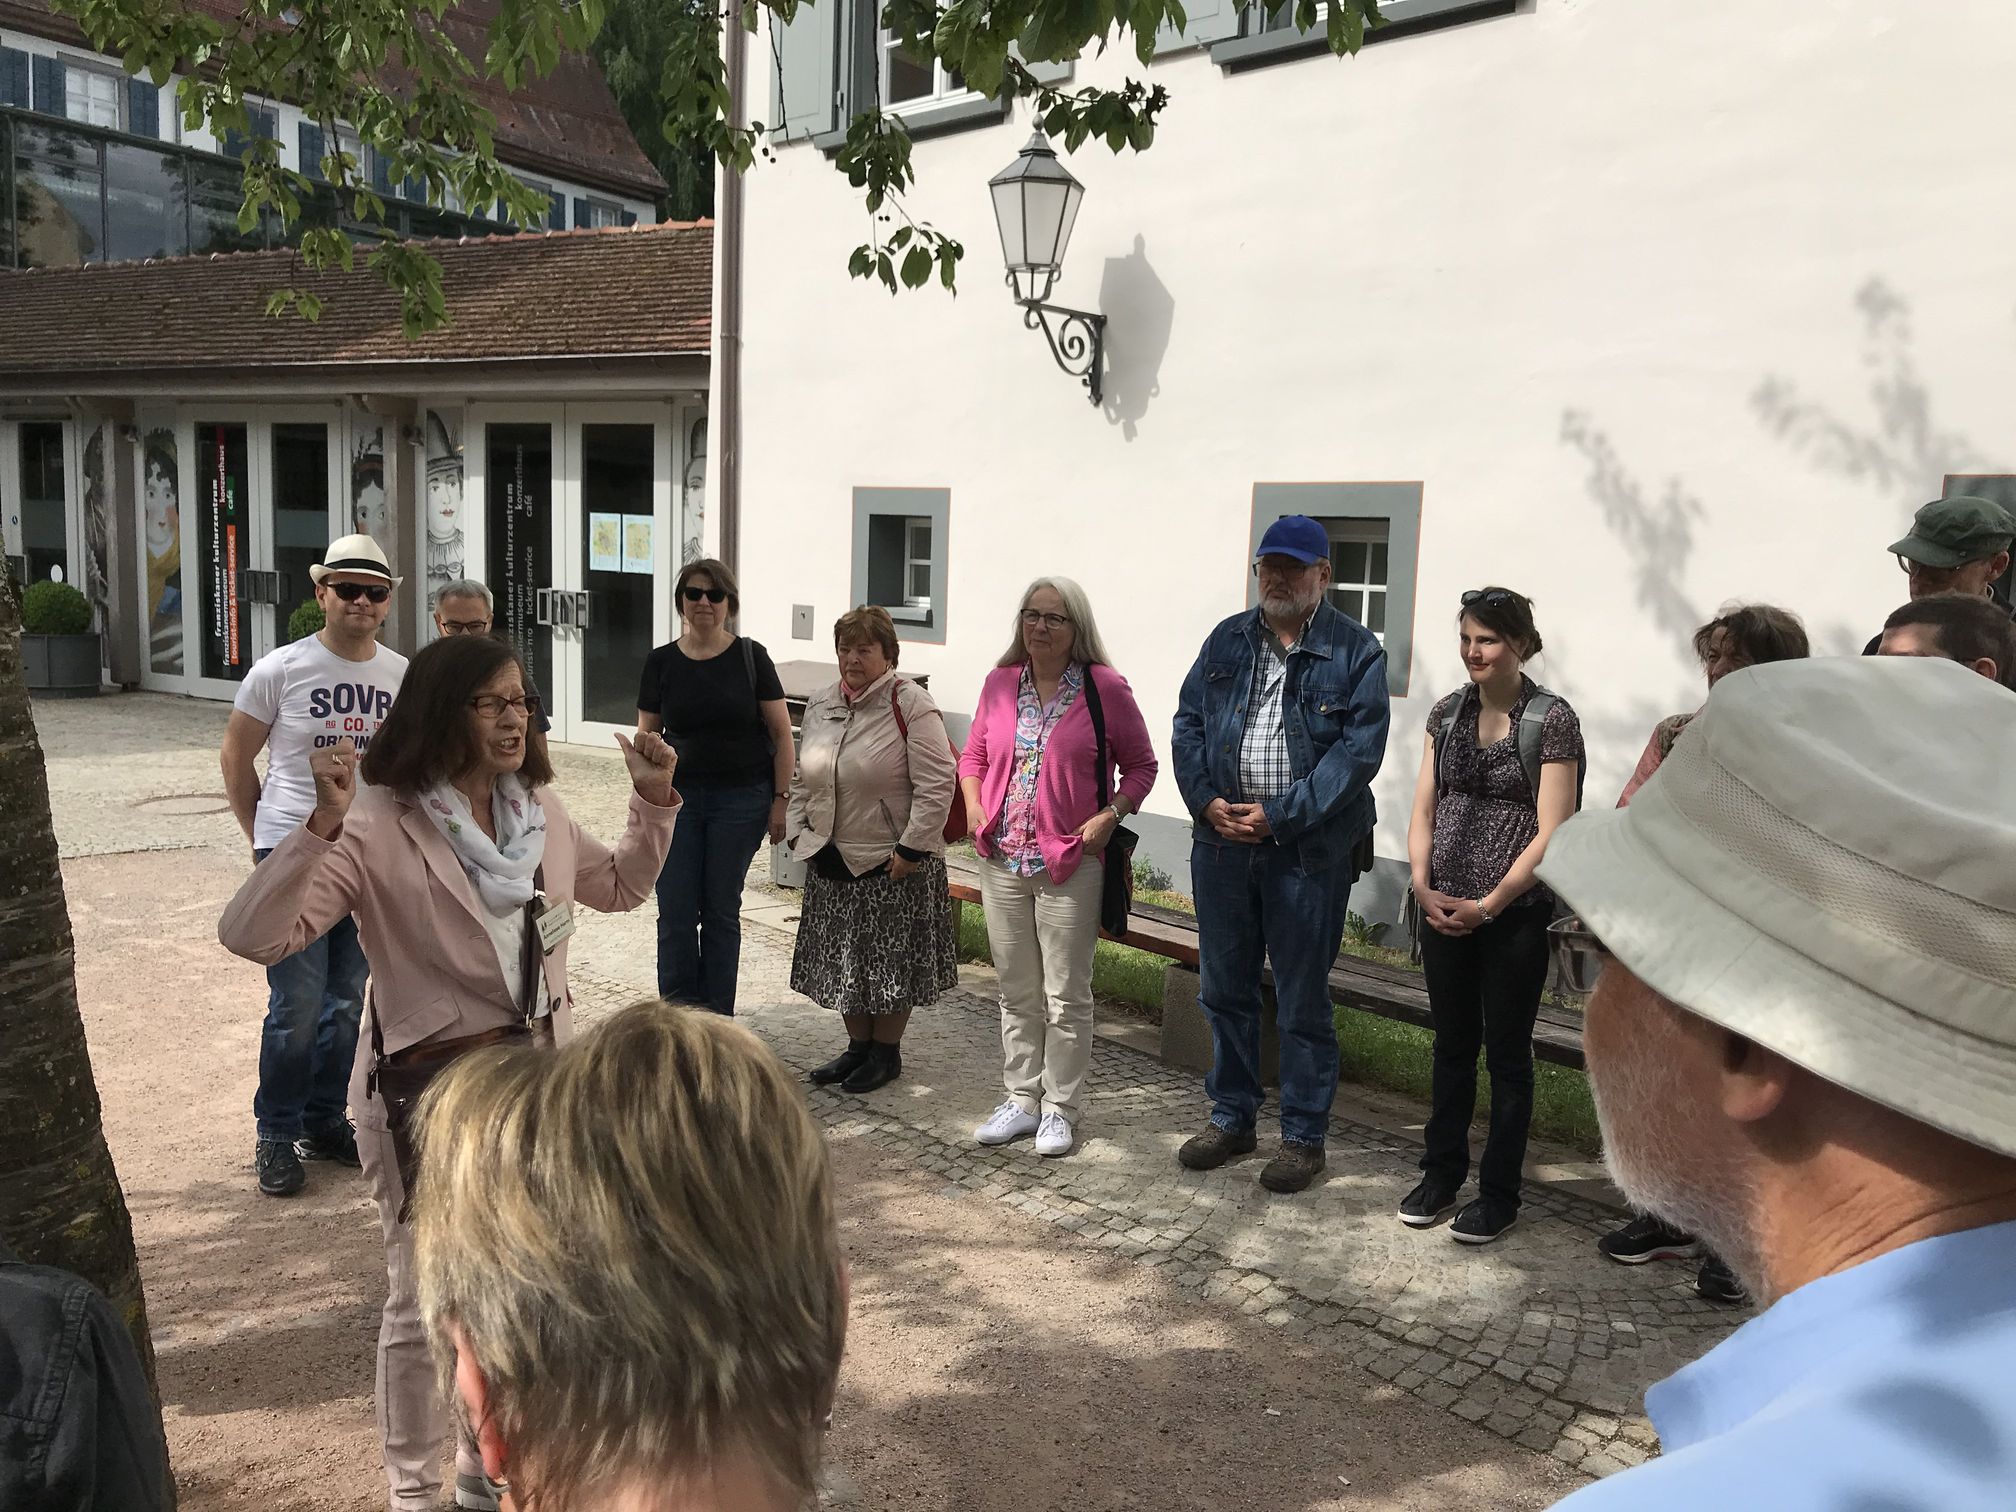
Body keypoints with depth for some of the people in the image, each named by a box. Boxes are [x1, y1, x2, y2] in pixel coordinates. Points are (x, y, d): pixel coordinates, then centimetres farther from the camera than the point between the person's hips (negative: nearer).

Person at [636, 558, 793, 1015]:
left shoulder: (750, 657, -2)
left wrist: (780, 799, -5)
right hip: (677, 797, 2)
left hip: (742, 798, -2)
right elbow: (646, 738, 9)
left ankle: (717, 1020, 18)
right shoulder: (661, 662, 4)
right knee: (675, 915, 0)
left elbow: (781, 733, 0)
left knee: (721, 912, 6)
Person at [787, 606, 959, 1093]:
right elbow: (801, 779, 17)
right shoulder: (820, 705, 8)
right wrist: (797, 832, 7)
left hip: (892, 862, -6)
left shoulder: (911, 706, -13)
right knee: (841, 957, 15)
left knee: (890, 960, 6)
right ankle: (858, 1045, 31)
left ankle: (886, 1052, 22)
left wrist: (909, 850, -18)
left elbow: (937, 784, -16)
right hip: (831, 861, 7)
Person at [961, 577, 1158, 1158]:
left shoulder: (1105, 688, -6)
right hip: (1002, 861, 5)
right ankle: (1022, 1100, 28)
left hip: (1071, 865, -4)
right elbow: (973, 753, 17)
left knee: (1066, 996, 4)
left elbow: (1141, 765, 1)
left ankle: (1061, 1109, 19)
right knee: (1017, 992, 15)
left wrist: (1111, 815, -13)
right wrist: (974, 806, 1)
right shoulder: (1000, 683, 6)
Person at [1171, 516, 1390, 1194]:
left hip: (1309, 851, -4)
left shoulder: (1356, 651, -4)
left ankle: (1303, 1136, 22)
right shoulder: (1227, 640, 9)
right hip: (1221, 840, 4)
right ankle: (1231, 1118, 31)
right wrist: (1207, 801, -8)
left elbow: (1359, 750, -12)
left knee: (1302, 1000, 6)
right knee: (1224, 989, 14)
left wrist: (1278, 818, -17)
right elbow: (1188, 722, 8)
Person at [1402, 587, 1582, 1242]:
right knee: (1452, 1043, 15)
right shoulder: (1447, 714, 7)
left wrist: (1489, 905, -15)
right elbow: (1424, 809, 8)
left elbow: (1551, 833, -12)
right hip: (1443, 908, 4)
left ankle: (1499, 1193, 19)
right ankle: (1440, 1174, 28)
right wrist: (1422, 884, -7)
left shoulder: (1552, 719, -8)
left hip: (1515, 912, -4)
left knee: (1506, 1052, 6)